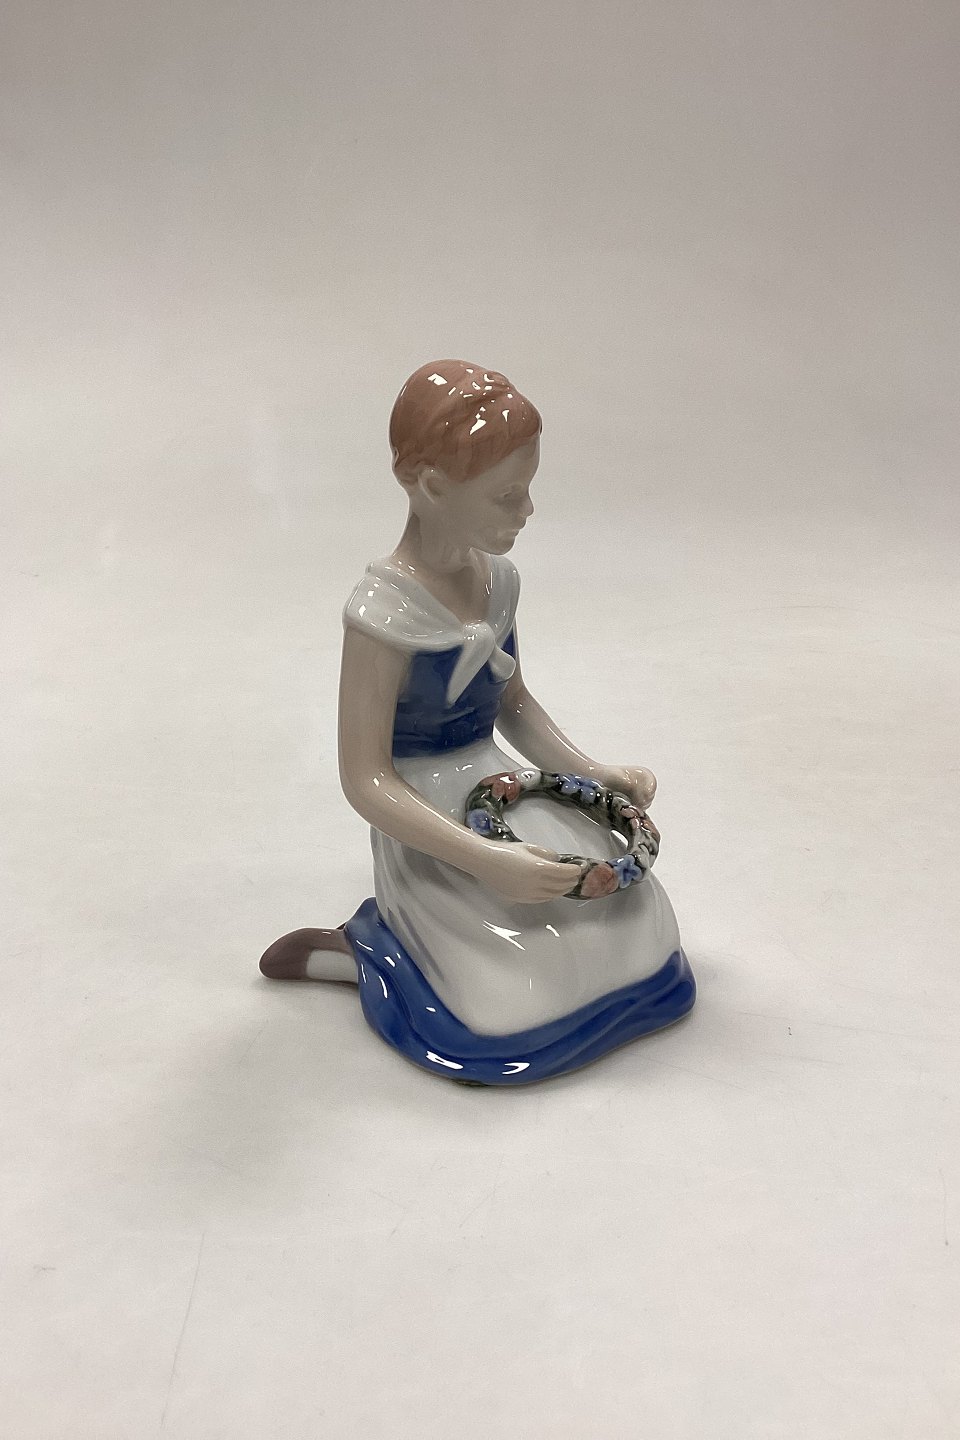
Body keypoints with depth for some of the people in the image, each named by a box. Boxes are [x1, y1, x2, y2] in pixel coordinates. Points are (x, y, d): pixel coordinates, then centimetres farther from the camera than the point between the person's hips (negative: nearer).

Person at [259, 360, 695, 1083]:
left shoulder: (498, 577, 1)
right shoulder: (385, 610, -23)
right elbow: (367, 781, -22)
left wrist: (592, 771, 1)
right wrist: (486, 861, -29)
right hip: (430, 833, -7)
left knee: (641, 941, 2)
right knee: (523, 1015, -20)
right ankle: (362, 949, 4)